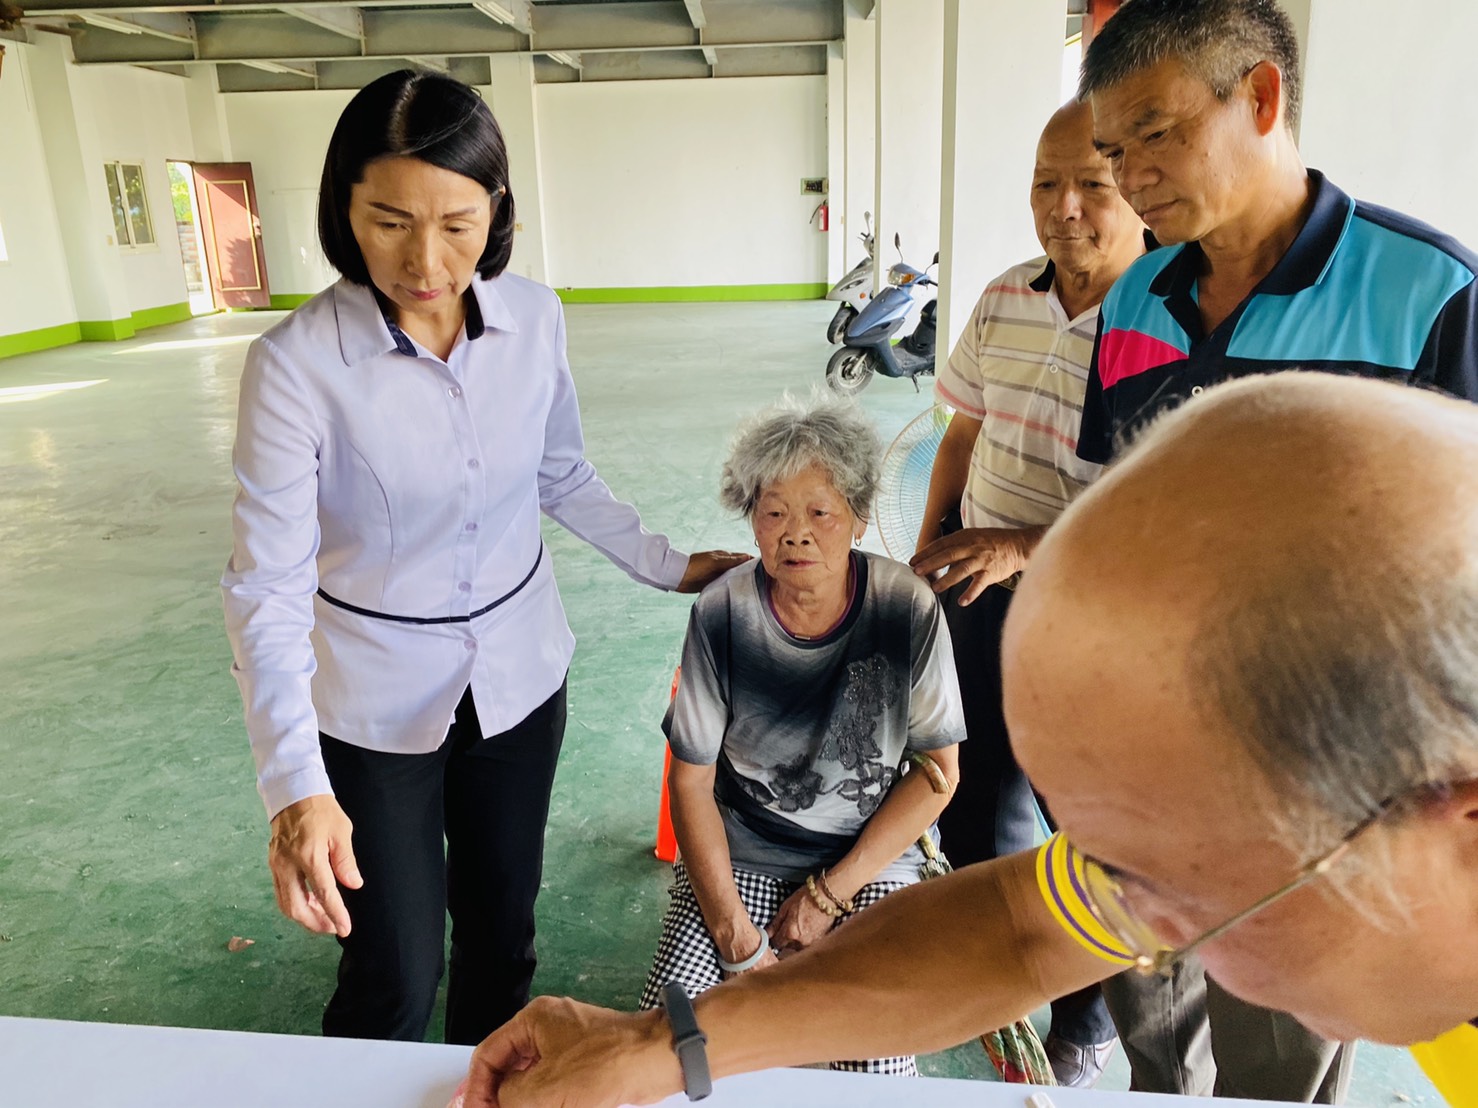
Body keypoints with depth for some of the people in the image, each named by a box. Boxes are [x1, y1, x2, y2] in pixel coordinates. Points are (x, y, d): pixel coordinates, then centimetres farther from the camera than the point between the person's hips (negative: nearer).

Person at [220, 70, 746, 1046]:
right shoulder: (297, 363, -20)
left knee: (503, 929, 19)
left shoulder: (535, 320, -9)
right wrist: (295, 783, -30)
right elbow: (268, 583, -20)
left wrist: (667, 566, 6)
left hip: (519, 675, 4)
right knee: (394, 973, 8)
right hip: (376, 704, -3)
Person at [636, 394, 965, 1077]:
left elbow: (937, 772, -6)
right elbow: (691, 782, -5)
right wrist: (733, 928, -13)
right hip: (739, 853, 1)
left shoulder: (908, 610, -13)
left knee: (880, 1063, -20)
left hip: (872, 856, 0)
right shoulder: (722, 614, -12)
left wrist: (828, 894, -8)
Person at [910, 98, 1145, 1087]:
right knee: (974, 799, 22)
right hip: (981, 597, 6)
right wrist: (928, 555, 11)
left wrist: (1027, 544, -25)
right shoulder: (1004, 298, 2)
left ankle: (1085, 1029, 40)